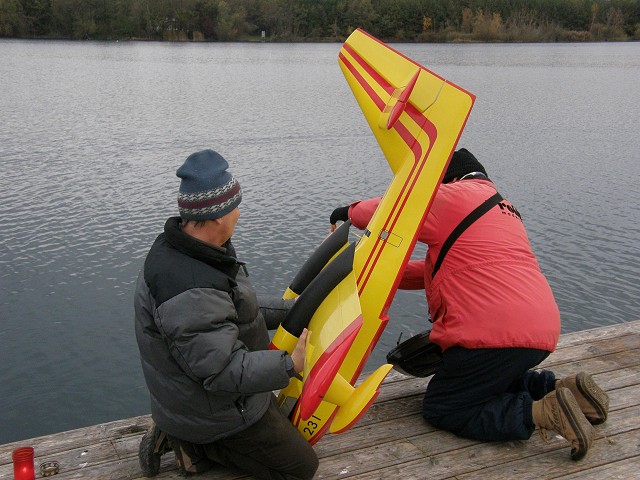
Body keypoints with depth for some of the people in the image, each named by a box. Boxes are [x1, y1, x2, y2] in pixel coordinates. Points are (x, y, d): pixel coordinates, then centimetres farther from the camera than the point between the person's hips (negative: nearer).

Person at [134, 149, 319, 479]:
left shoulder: (181, 249, -3)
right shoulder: (190, 292, -36)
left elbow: (236, 308, 9)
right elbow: (224, 371, -33)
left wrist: (290, 311, 11)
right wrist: (289, 366, -28)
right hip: (218, 410, -9)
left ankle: (178, 434, 15)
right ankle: (196, 445, 1)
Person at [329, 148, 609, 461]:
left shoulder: (454, 195, -2)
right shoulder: (503, 208, 26)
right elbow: (447, 267, 26)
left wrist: (350, 211, 23)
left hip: (496, 333, -9)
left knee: (440, 410, 3)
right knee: (488, 382, 31)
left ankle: (539, 412, -12)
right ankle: (563, 387, 12)